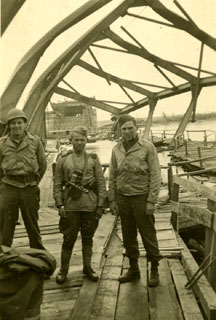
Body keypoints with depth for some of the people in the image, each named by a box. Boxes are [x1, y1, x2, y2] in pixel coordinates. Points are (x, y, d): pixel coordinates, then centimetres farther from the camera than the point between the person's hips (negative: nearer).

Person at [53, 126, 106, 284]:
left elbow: (101, 183, 2)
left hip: (90, 205, 1)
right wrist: (59, 204, -5)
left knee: (88, 237, 12)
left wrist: (100, 205, -3)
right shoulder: (63, 159, 3)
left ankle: (87, 267, 27)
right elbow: (57, 184, 3)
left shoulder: (93, 159, 4)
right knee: (69, 238, 4)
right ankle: (63, 270, 20)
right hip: (70, 205, -1)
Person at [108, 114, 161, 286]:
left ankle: (155, 271, 19)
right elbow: (112, 176, 12)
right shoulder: (117, 149, 7)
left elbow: (155, 175, -7)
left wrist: (151, 201, -11)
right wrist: (112, 200, 7)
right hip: (123, 198, 4)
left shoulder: (147, 147, -5)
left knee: (148, 235, 3)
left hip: (141, 197, -4)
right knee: (128, 236, 12)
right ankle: (133, 269, 27)